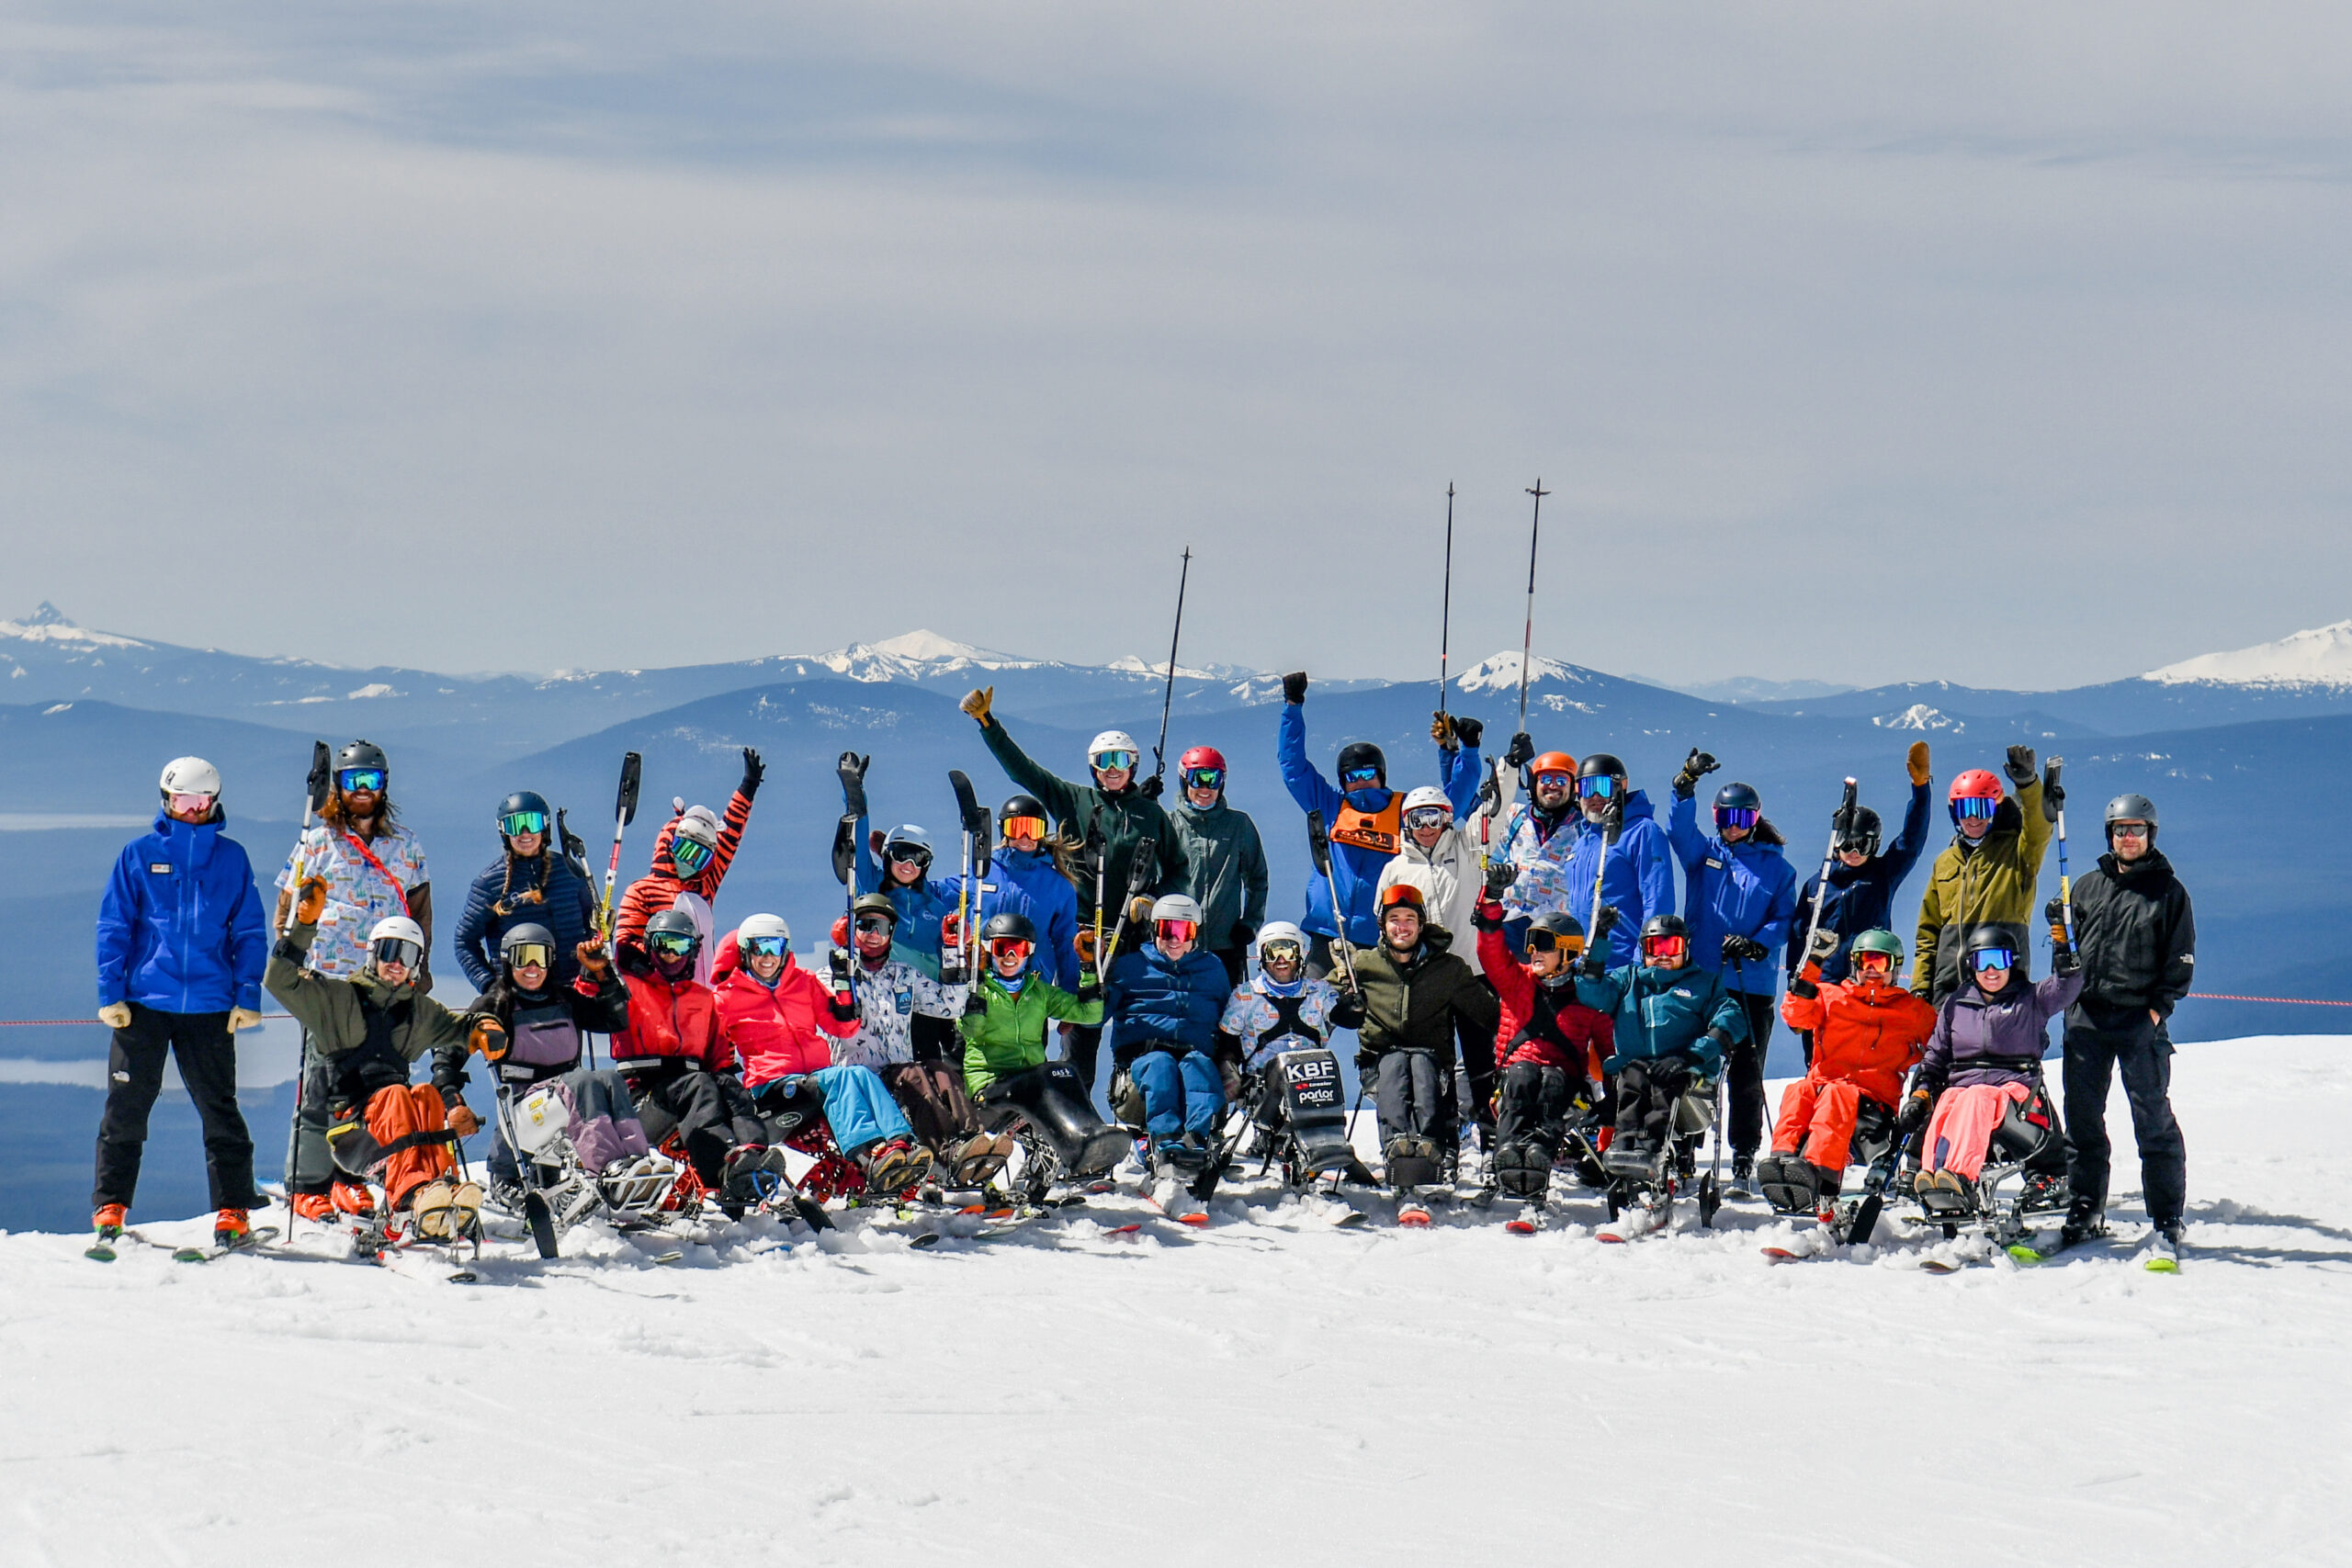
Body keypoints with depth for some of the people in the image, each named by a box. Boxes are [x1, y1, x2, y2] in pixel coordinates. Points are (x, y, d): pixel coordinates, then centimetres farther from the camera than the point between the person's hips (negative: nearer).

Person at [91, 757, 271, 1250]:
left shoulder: (232, 857, 8)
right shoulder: (139, 854, 6)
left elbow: (249, 931, 10)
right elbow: (113, 927, 6)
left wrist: (248, 997, 1)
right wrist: (110, 994, -2)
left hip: (209, 1005, 0)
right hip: (142, 1003, 0)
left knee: (219, 1110, 1)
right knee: (125, 1107, 1)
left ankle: (233, 1212, 5)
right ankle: (109, 1207, 9)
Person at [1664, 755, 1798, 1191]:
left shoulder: (1776, 867, 9)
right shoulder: (1703, 855, 12)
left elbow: (1783, 919, 4)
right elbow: (1678, 829, -5)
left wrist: (1757, 945, -14)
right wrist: (1686, 784, -17)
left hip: (1753, 986, -1)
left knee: (1745, 1074, 0)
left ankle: (1744, 1159, 6)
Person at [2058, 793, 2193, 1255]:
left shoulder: (2168, 891, 4)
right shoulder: (2088, 887, 13)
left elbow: (2181, 958, 3)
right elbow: (2068, 944, 19)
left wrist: (2159, 1007, -6)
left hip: (2141, 1019, -4)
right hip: (2087, 1015, 4)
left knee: (2154, 1119, -5)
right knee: (2082, 1116, 5)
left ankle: (2167, 1222, -3)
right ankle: (2085, 1209, 16)